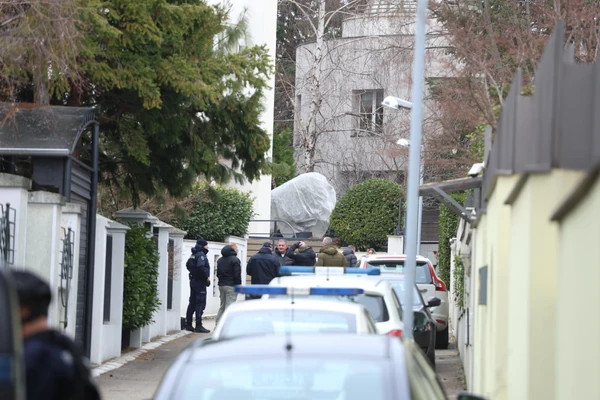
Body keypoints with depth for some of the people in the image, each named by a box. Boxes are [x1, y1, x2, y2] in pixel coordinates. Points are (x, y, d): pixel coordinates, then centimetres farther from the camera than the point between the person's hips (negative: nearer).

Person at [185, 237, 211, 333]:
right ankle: (198, 326, -9)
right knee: (200, 303, -7)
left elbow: (188, 265, 26)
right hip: (200, 282, -10)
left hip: (193, 281, 10)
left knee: (192, 303, 14)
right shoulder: (201, 255, -15)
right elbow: (201, 267, -28)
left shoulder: (194, 255, 14)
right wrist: (207, 277, -18)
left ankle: (188, 324, 19)